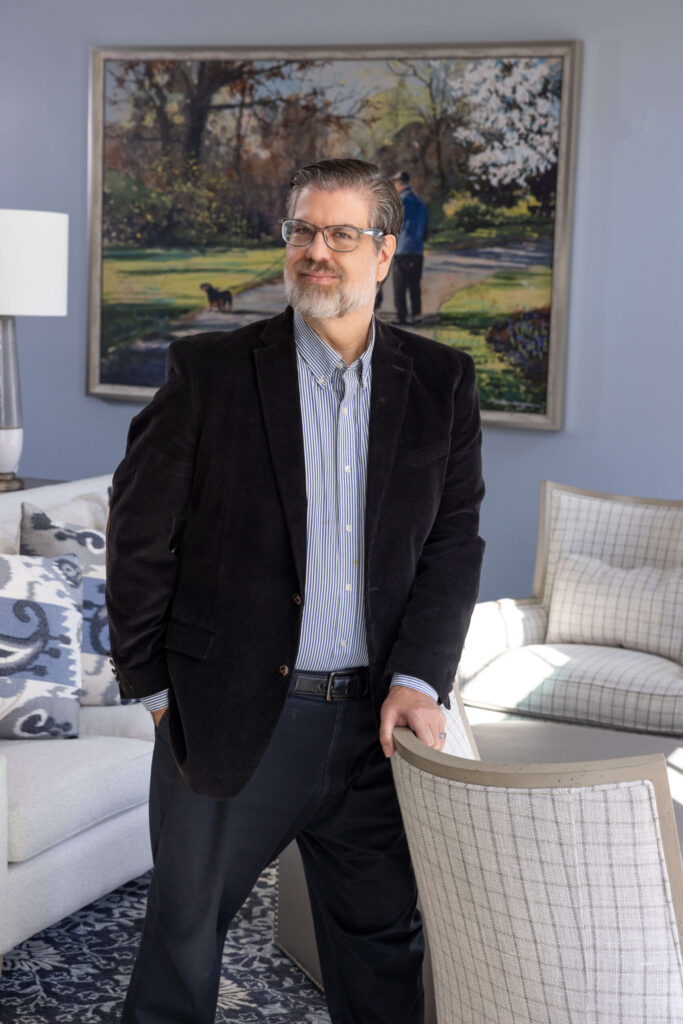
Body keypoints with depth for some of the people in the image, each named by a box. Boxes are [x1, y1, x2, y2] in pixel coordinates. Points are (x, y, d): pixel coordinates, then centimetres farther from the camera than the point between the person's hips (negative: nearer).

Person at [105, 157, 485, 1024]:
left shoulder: (442, 384, 3)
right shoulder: (209, 371, -5)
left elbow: (455, 539, 2)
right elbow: (139, 530, -2)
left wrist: (418, 677, -9)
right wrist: (150, 682, -2)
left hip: (374, 722, 2)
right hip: (231, 717, -2)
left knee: (383, 945, 15)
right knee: (184, 928, 14)